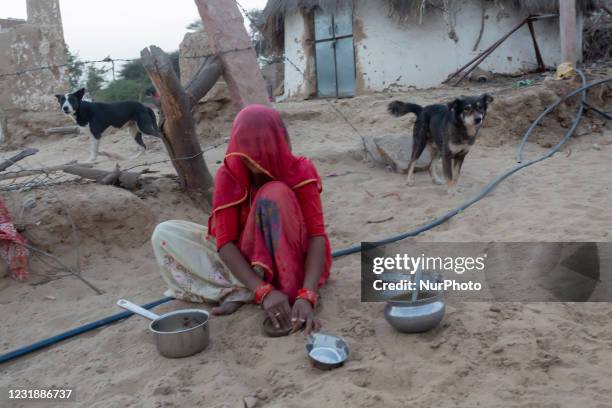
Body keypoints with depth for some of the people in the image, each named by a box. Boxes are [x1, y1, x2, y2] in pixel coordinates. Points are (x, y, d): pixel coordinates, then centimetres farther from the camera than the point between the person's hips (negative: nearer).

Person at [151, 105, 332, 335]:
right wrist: (263, 291, -38)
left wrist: (306, 296, -42)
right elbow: (225, 241, -24)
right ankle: (243, 292, -24)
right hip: (245, 258, 3)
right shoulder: (228, 176, -16)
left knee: (274, 194, -32)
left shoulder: (300, 171, -19)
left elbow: (317, 235, -27)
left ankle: (291, 291, -31)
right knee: (164, 234, -14)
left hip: (289, 257, -3)